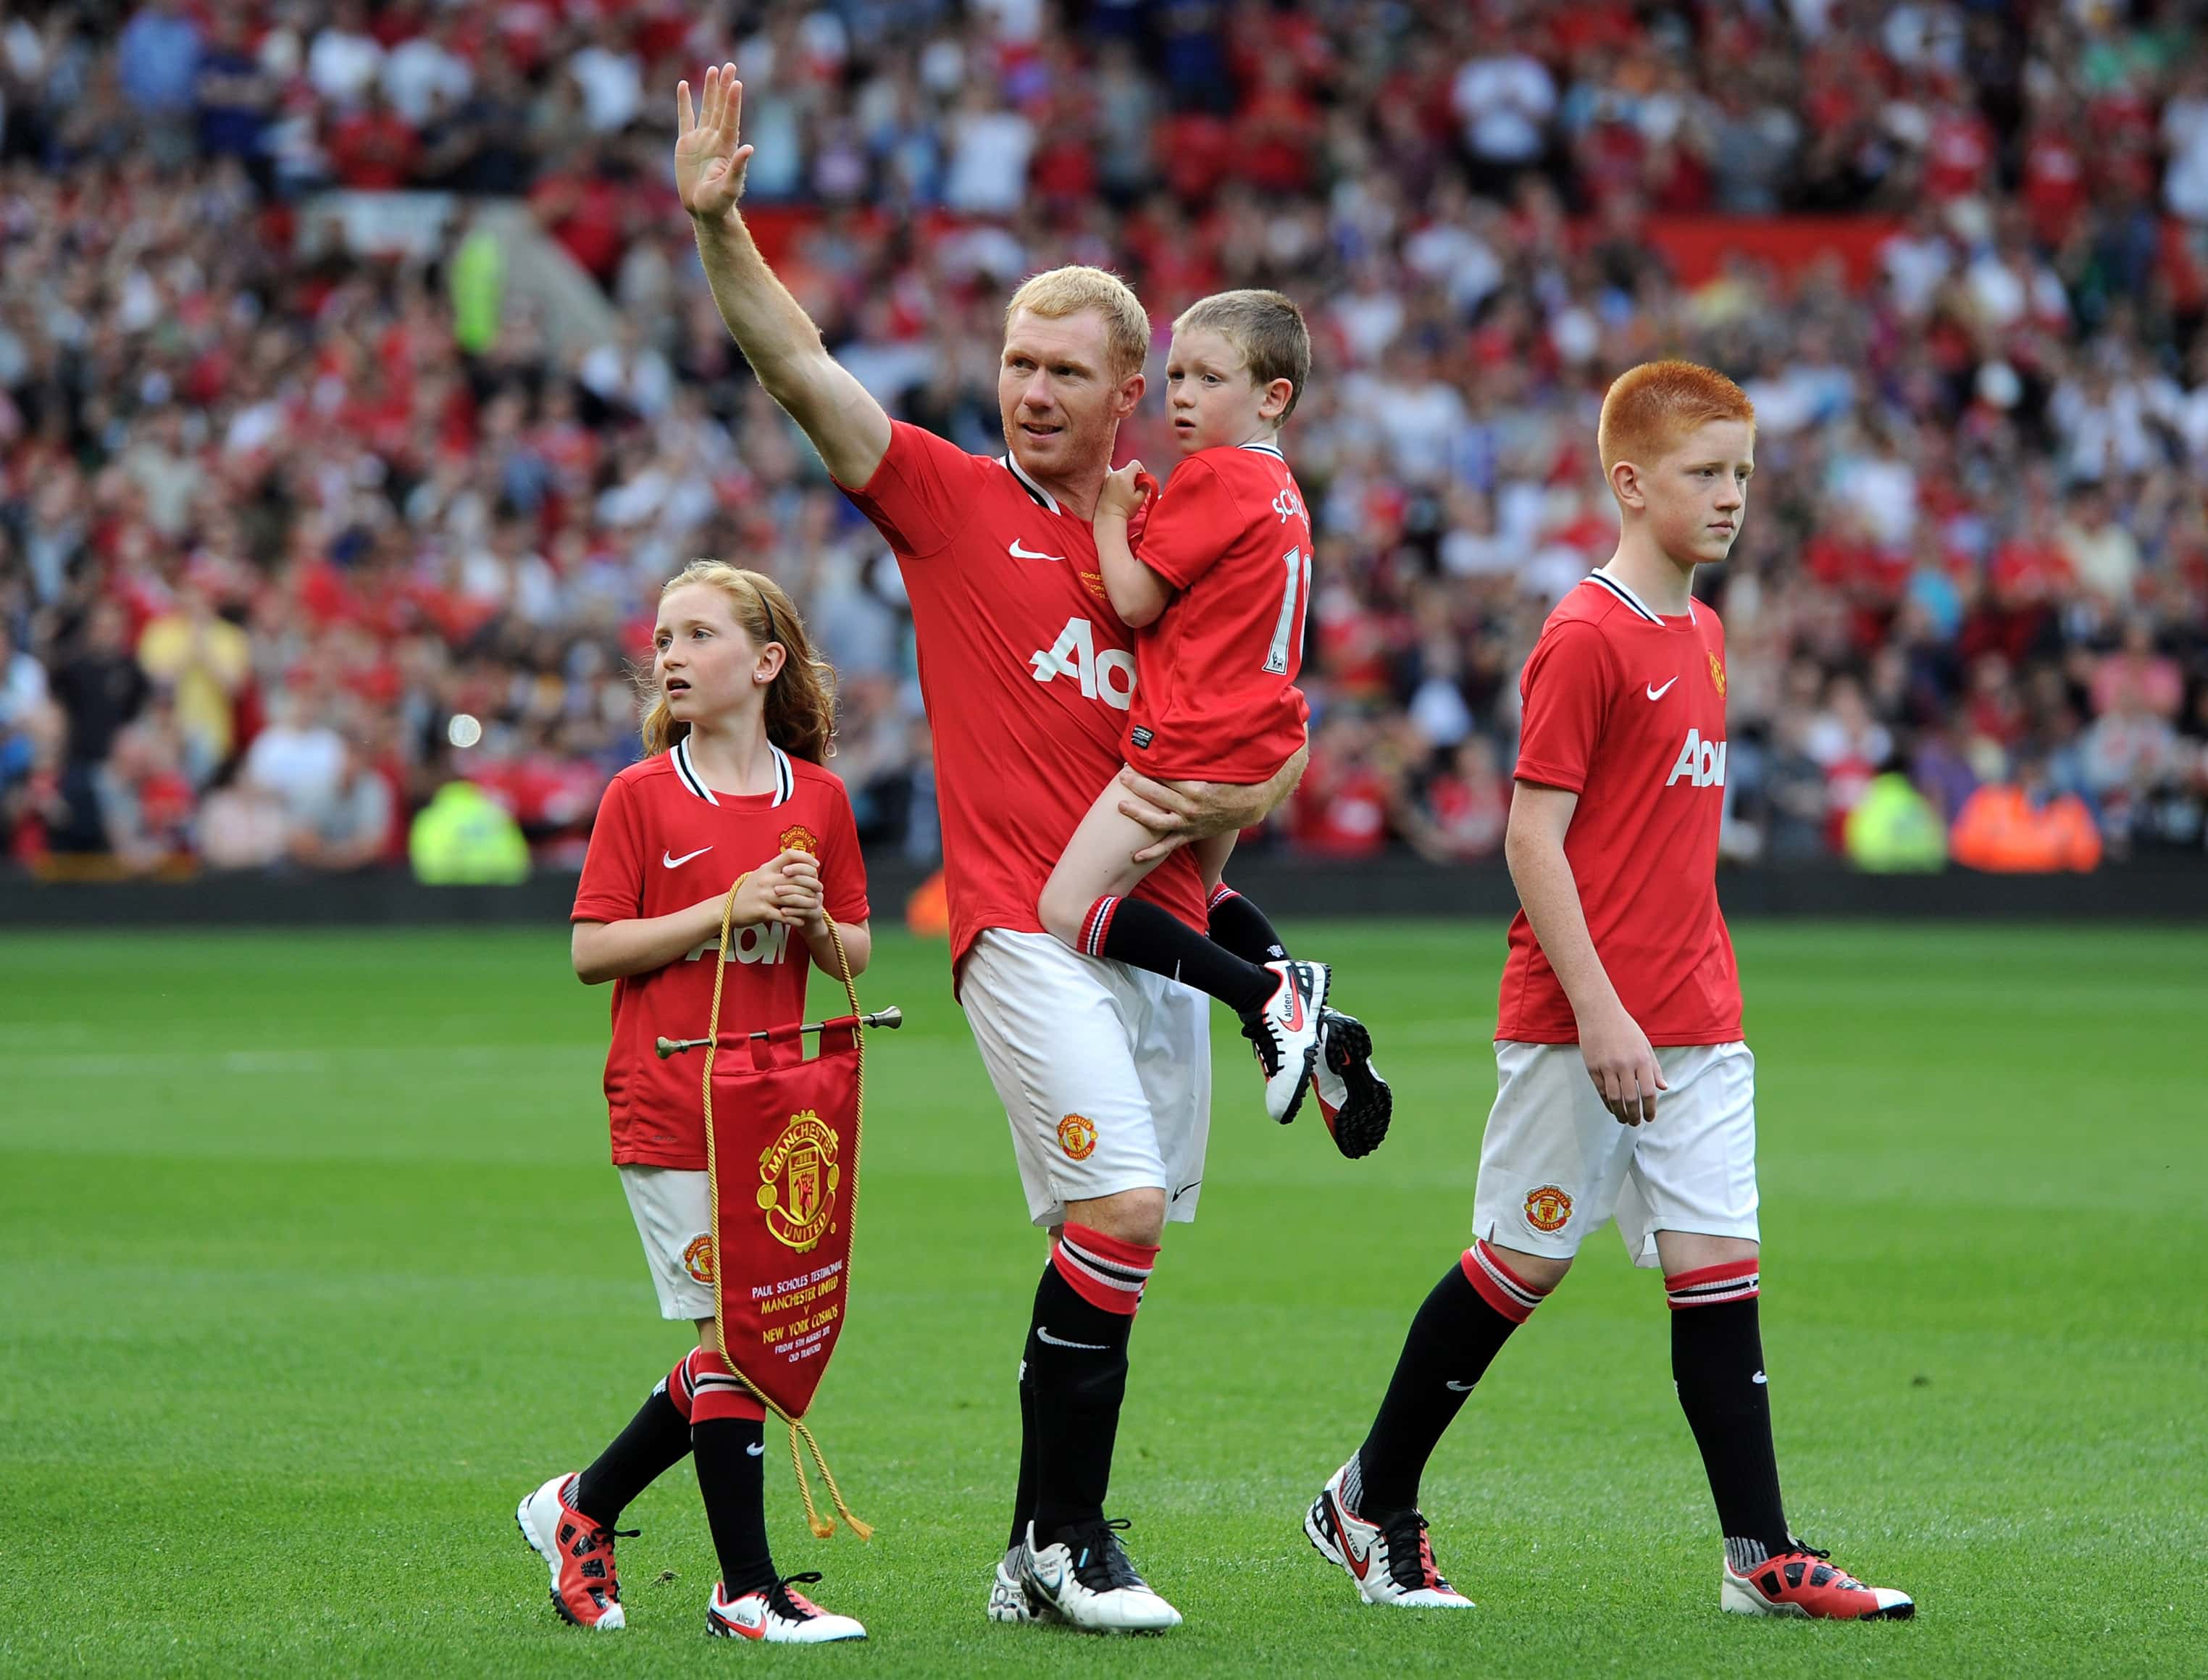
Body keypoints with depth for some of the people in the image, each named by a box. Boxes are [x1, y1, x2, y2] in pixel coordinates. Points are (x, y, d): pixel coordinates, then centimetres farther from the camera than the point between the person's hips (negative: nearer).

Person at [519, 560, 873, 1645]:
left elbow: (855, 953, 13)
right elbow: (591, 951, -7)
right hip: (667, 1106, -5)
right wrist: (725, 910, -16)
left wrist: (813, 921, -10)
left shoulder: (817, 799, 7)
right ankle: (746, 1587, -2)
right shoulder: (641, 796, -3)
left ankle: (581, 1508, 25)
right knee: (731, 1333, -8)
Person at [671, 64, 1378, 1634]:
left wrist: (1224, 803, -5)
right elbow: (802, 369, -7)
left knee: (1114, 1241, 6)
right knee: (1121, 1212, -18)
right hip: (1025, 927, -5)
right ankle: (1064, 1536, -8)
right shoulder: (949, 500, 3)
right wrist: (717, 223, -19)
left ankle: (1038, 1555, 14)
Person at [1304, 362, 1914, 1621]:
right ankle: (1372, 1504, 17)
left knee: (1718, 1264, 1)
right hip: (1579, 1019, -7)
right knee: (1523, 1259, 1)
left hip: (1696, 1021, 7)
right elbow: (1533, 834, -16)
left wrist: (1693, 993, 19)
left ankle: (1763, 1556, -1)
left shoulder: (1703, 634, 13)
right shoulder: (1585, 640, -13)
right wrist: (1600, 1013, -20)